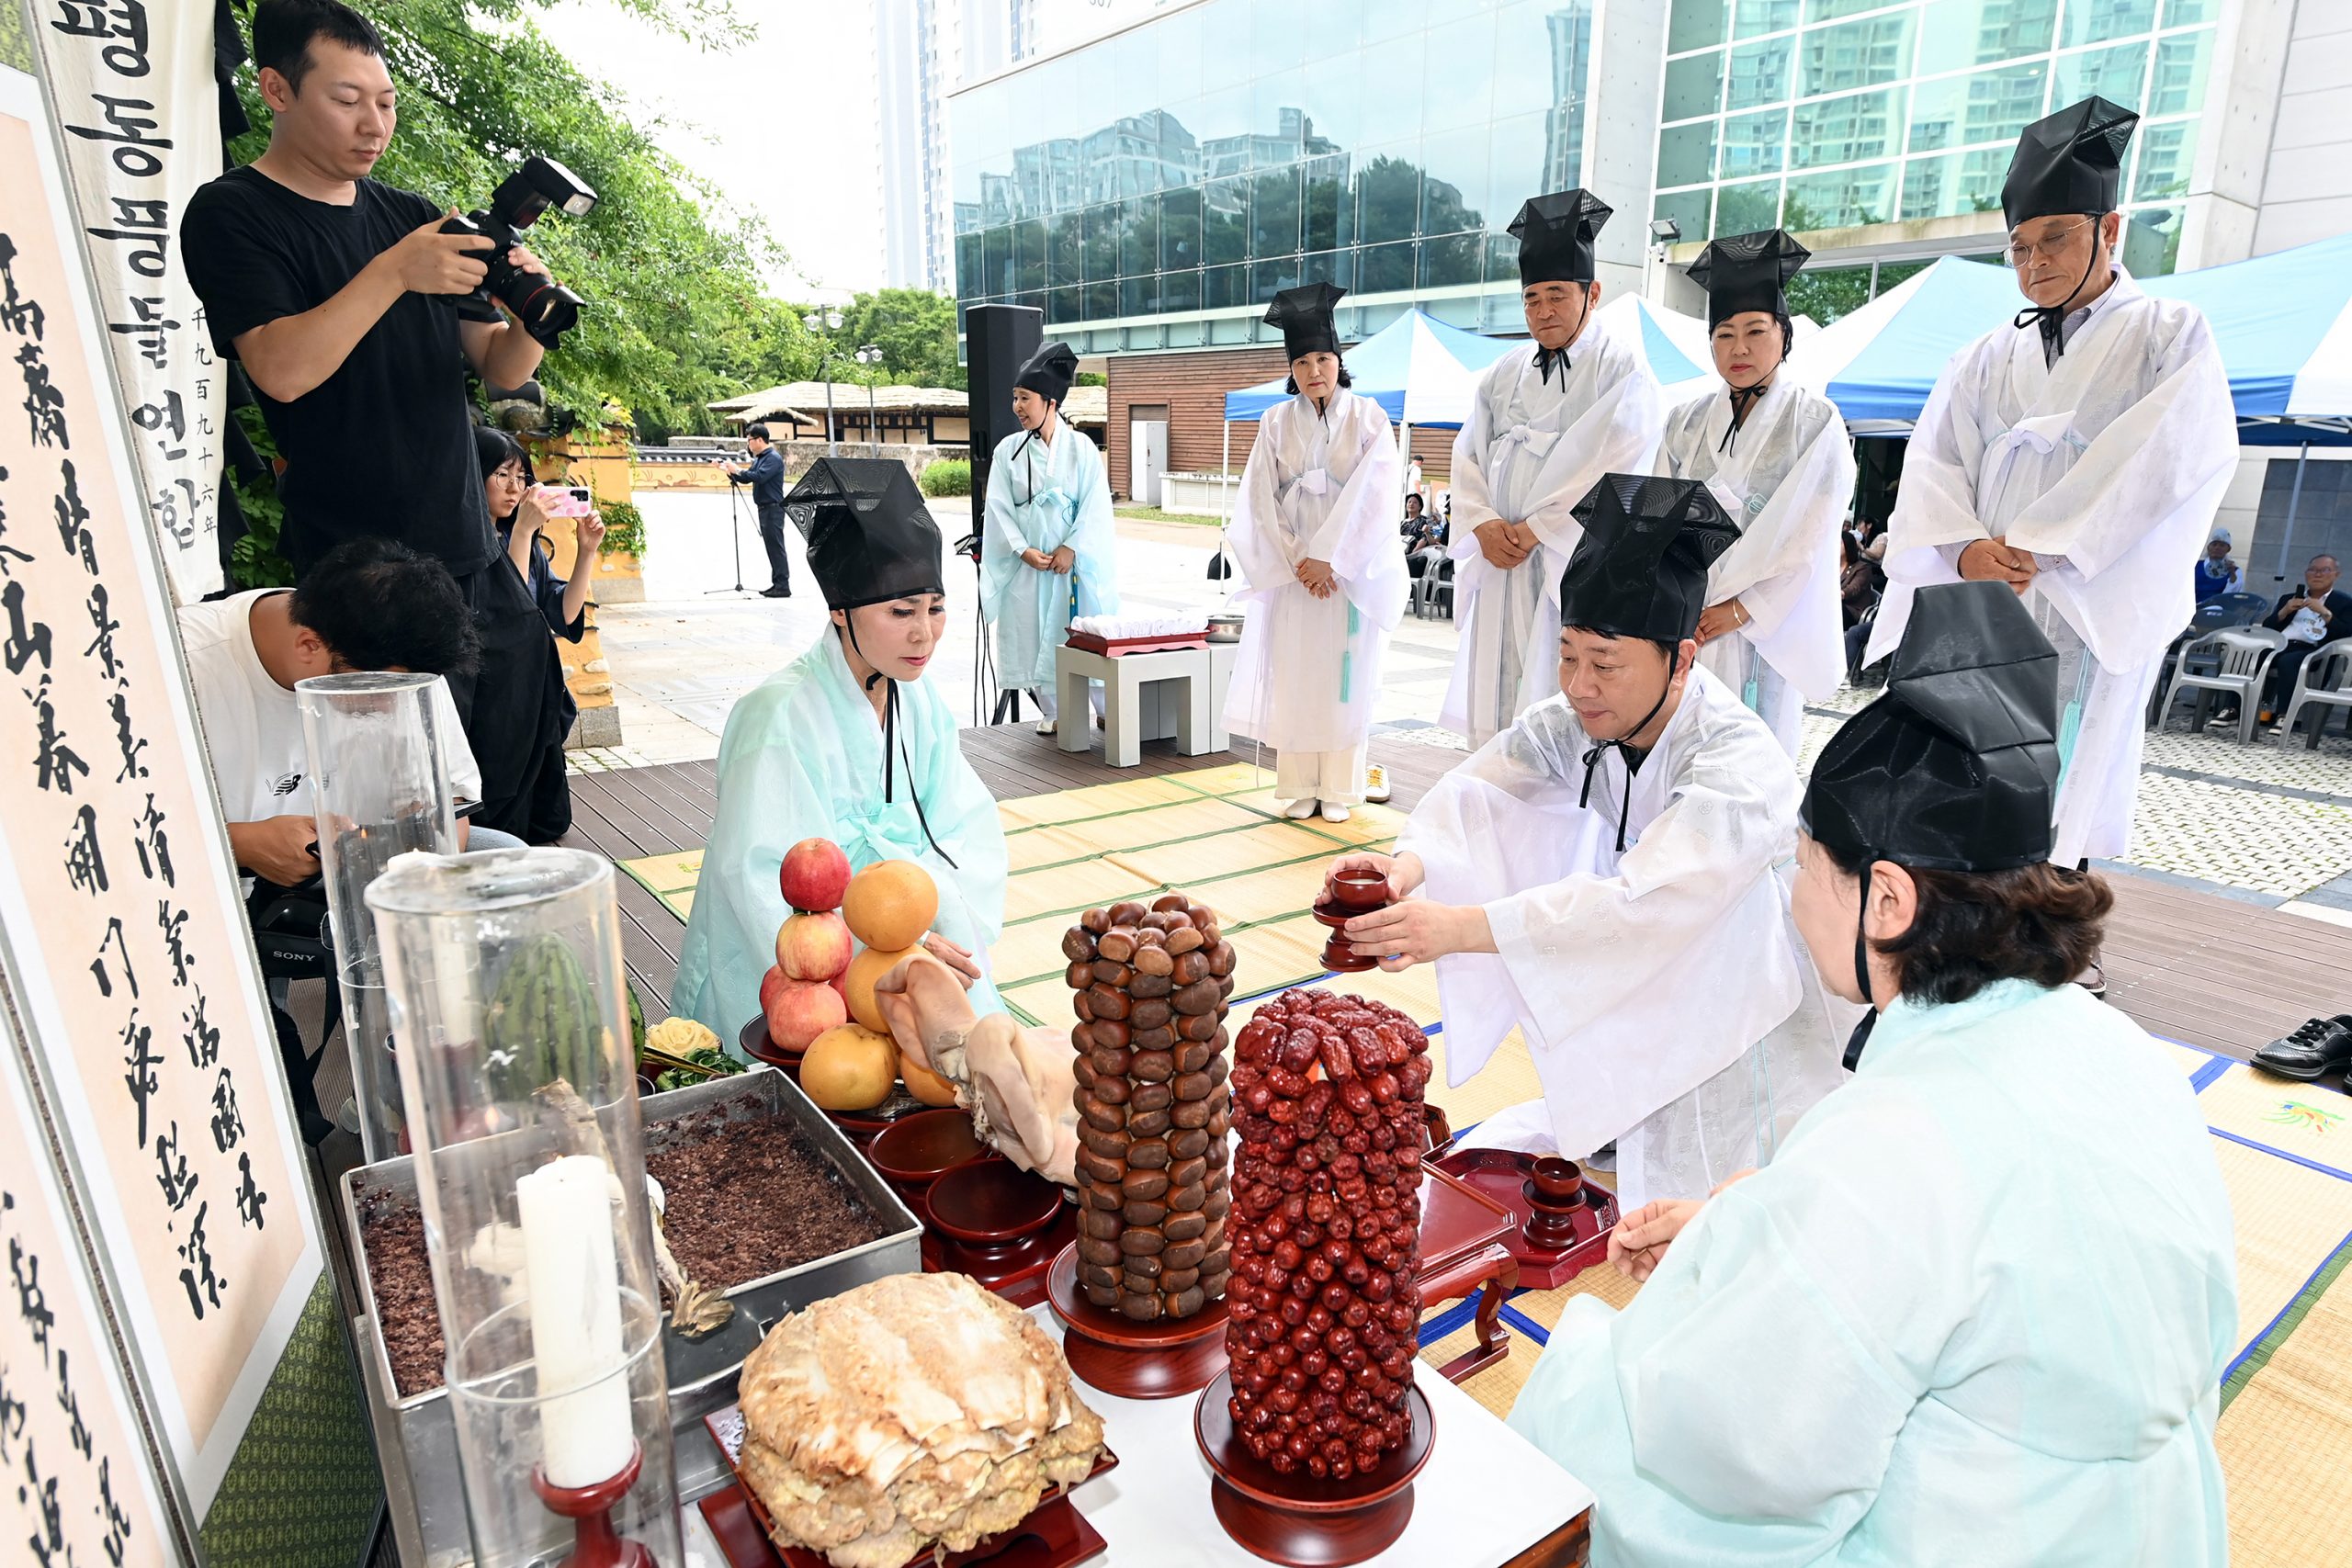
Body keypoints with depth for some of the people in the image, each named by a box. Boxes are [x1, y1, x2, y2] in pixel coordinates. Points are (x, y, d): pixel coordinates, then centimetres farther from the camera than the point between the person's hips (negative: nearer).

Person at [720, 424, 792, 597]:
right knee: (771, 547, 10)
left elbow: (759, 477, -25)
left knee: (776, 547, -9)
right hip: (764, 508, 9)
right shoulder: (758, 459, 17)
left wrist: (736, 470, -19)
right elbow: (745, 479, 20)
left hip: (773, 508, -9)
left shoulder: (774, 458, -12)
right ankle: (777, 583, 14)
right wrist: (728, 470, 8)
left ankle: (783, 586, -10)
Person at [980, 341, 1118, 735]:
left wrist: (1070, 548, -13)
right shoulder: (1008, 450, 4)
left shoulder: (1080, 447, -1)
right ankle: (1053, 712, 14)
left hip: (1074, 559, -2)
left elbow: (1095, 506, -4)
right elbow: (999, 507, 2)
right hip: (1027, 564, 2)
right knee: (1034, 634, 2)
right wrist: (1024, 550, -9)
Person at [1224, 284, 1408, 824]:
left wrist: (1328, 558, -14)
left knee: (1344, 677, 1)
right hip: (1290, 570, 2)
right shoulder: (1276, 422, 6)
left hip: (1350, 570, -2)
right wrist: (1296, 561, -8)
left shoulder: (1368, 418, 0)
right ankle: (1300, 788, 11)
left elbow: (1373, 494, -9)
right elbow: (1262, 500, 1)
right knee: (1292, 678, 2)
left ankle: (1338, 790, 10)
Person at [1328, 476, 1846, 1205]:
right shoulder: (1573, 722, -10)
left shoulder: (1742, 766, -31)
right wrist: (1410, 862, -44)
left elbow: (1639, 905, -43)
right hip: (1639, 1021, 6)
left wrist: (1460, 927, -52)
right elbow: (1476, 789, -21)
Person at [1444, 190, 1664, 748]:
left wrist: (1533, 528, -12)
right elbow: (1467, 458, 11)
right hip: (1500, 561, 6)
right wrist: (1484, 524, -7)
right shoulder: (1502, 376, 17)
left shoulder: (1622, 370, -1)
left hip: (1574, 563, -5)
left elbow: (1612, 464, -11)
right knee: (1493, 706, 5)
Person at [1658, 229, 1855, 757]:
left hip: (1768, 625, -2)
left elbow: (1808, 536, -5)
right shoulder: (1685, 422, 12)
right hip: (1686, 626, 3)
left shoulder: (1815, 421, 2)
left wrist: (1741, 609, -12)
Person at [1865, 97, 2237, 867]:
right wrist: (1964, 548, -15)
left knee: (2053, 816, -4)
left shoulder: (2170, 334, 8)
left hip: (2091, 614, -3)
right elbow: (1932, 466, 5)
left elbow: (2164, 462, -6)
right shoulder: (1987, 358, 17)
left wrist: (2040, 551, -14)